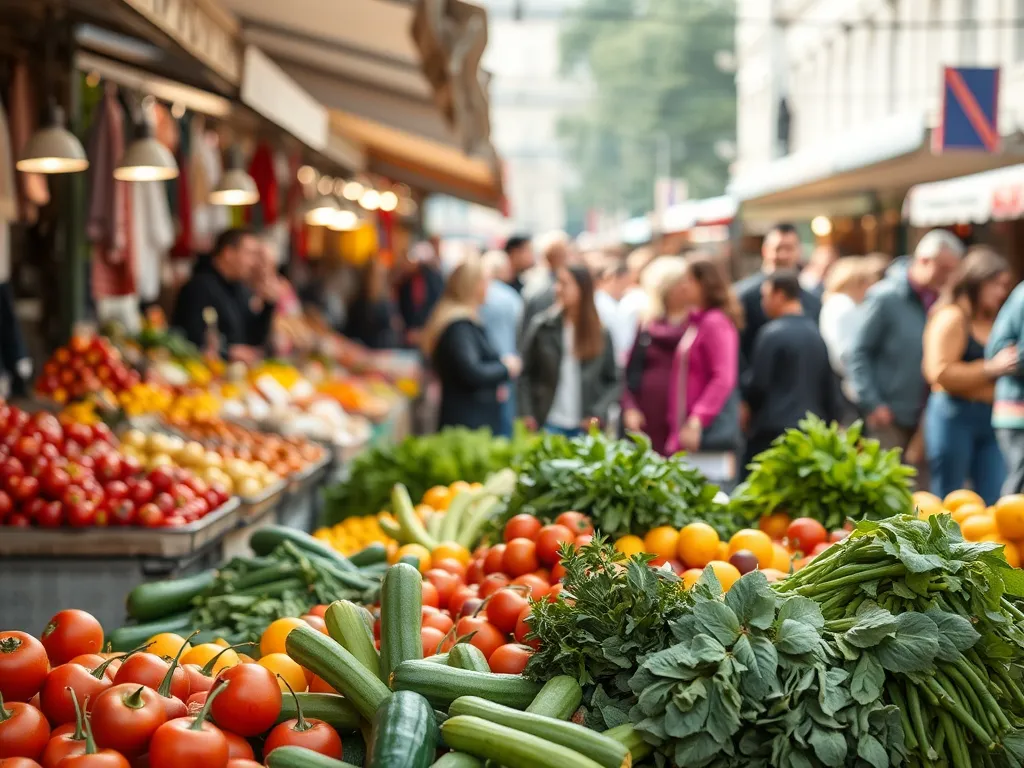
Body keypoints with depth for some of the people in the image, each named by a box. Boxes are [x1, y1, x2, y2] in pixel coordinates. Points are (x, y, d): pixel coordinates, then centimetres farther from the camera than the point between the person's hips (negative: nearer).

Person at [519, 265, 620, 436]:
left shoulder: (601, 336, 3)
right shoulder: (541, 327, 1)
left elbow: (614, 382, 6)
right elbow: (525, 374, 2)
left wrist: (598, 414, -6)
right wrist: (527, 414, -6)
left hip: (585, 427, 1)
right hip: (549, 424, -1)